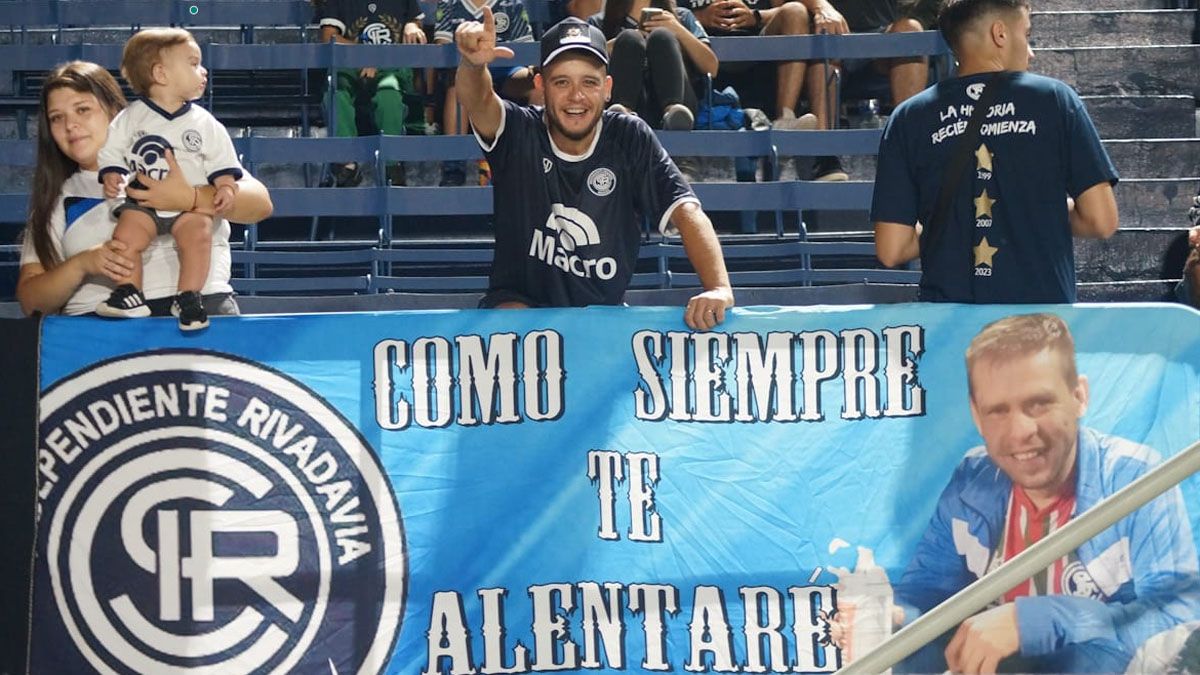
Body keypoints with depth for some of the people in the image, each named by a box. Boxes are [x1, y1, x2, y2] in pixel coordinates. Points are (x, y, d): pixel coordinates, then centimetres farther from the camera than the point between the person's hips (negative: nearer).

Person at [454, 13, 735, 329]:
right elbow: (479, 102, -30)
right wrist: (472, 65, -55)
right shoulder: (520, 133, -8)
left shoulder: (629, 139, -6)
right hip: (517, 301, -2)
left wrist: (718, 288, -32)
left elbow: (686, 211, -15)